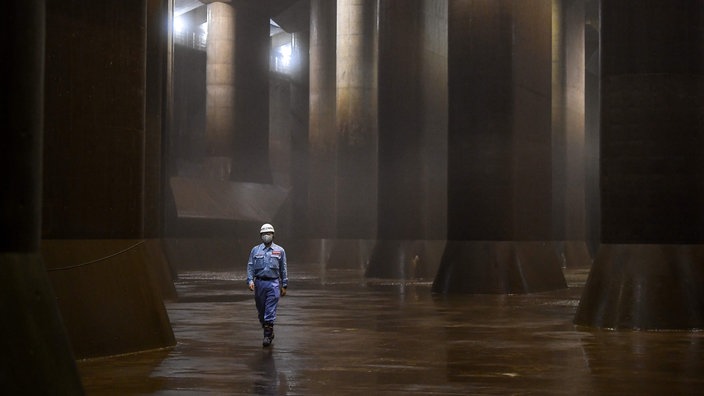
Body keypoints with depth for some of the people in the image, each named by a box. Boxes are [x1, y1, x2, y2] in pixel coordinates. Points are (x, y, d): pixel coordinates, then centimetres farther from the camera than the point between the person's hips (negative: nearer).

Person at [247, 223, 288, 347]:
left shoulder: (279, 251, 7)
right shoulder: (255, 250, 9)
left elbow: (283, 269, 9)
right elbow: (250, 267, 5)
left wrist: (284, 285, 6)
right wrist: (250, 280, -9)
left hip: (273, 283, -2)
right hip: (259, 283, 2)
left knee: (270, 310, -10)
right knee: (261, 310, 8)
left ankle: (267, 336, -8)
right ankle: (269, 332, 25)